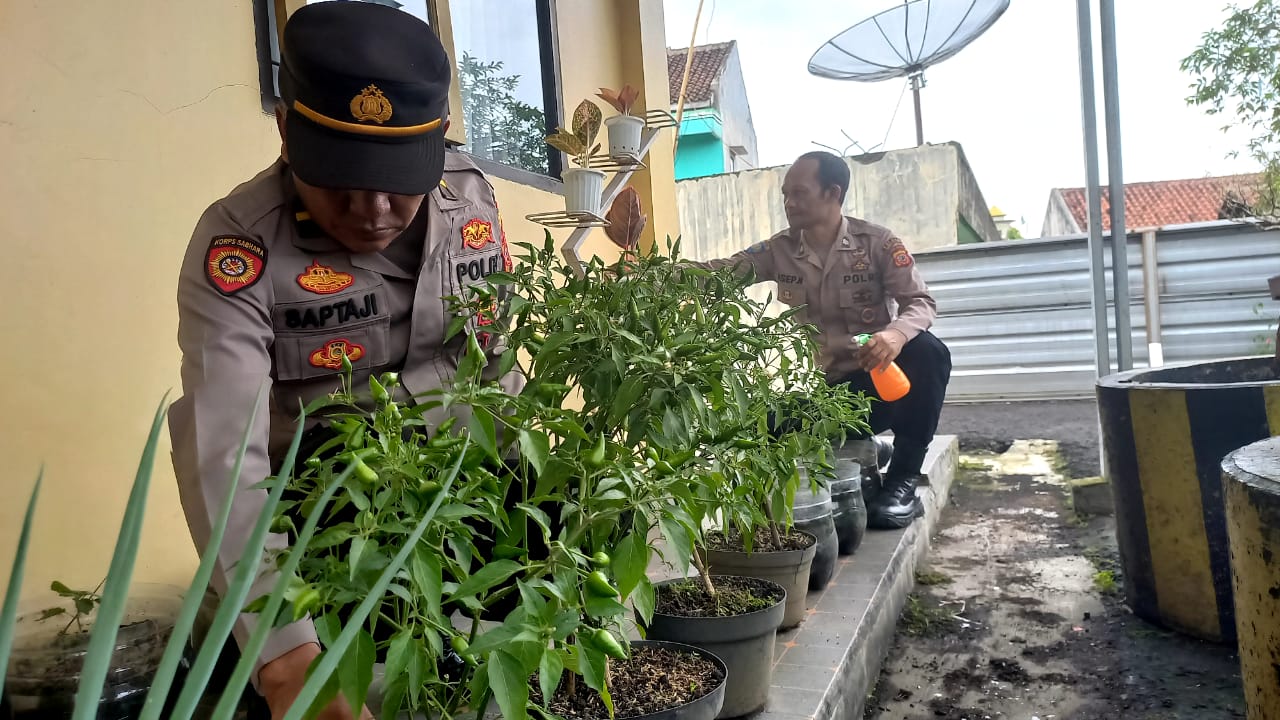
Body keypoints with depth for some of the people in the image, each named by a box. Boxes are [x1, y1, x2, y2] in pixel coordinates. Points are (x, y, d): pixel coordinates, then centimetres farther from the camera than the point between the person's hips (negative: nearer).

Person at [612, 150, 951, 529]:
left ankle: (902, 480, -17)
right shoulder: (780, 250, 0)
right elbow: (718, 271, -8)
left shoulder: (879, 243, -7)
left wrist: (897, 333, -39)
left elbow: (921, 302, -15)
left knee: (928, 352, -32)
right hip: (823, 388, 2)